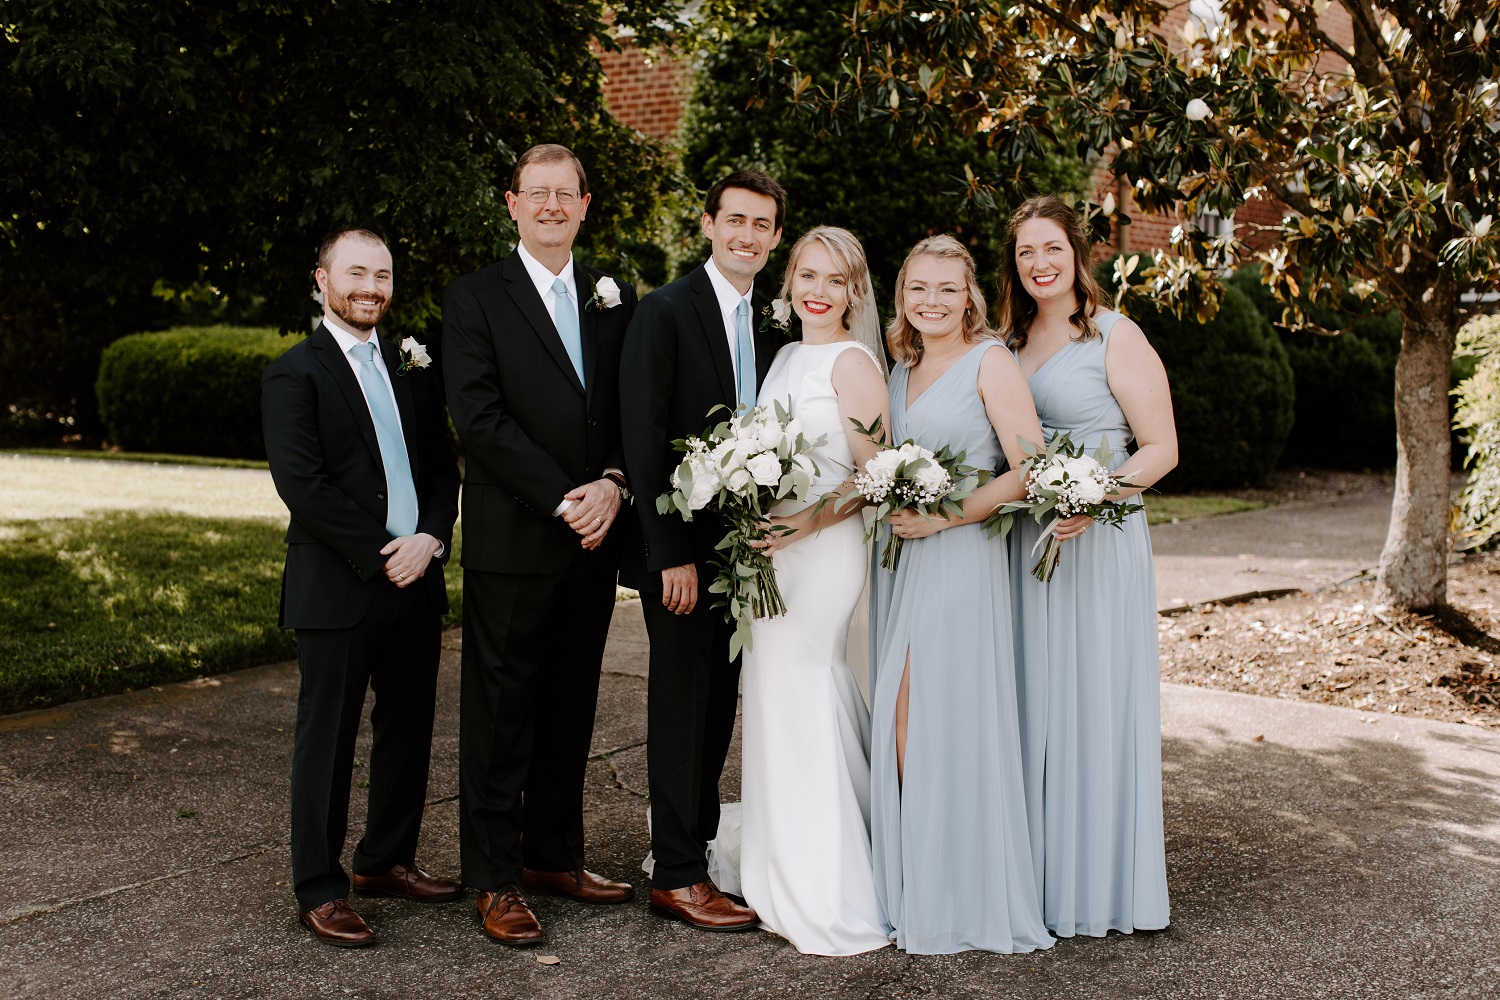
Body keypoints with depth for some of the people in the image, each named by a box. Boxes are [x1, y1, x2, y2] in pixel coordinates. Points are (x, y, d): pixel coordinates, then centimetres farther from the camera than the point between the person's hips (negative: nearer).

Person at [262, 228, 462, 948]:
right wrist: (379, 556, -15)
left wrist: (429, 538, -7)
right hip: (337, 588, -6)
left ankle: (387, 861, 30)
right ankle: (320, 891, 13)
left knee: (408, 730, 13)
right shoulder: (294, 373, -5)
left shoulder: (412, 370, 14)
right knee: (327, 740, 3)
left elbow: (441, 466, 12)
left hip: (415, 581, 6)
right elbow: (300, 482, -14)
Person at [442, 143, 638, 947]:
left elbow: (634, 410, 9)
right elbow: (480, 420, -11)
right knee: (500, 714, 3)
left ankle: (555, 855, 26)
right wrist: (564, 501, -15)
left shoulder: (614, 299, 12)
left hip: (591, 544, 5)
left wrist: (613, 484, -10)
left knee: (570, 709, 13)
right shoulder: (475, 299, -2)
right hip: (512, 543, -4)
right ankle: (496, 880, 13)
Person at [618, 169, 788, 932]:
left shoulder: (773, 321, 11)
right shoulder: (664, 312, -9)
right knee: (683, 703, 1)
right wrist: (673, 554, -18)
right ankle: (677, 876, 10)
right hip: (681, 549, -6)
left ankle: (696, 843, 25)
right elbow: (644, 440, -14)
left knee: (719, 703, 12)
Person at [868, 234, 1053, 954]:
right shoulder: (901, 370, 17)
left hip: (959, 557, -6)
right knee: (899, 724, 3)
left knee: (945, 722, -6)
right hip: (899, 560, 6)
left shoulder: (989, 360, -4)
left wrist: (944, 517, -15)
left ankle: (962, 900, 6)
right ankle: (910, 887, 13)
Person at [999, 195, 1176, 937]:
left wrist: (1097, 497, -22)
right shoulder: (1009, 343, 14)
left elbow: (1162, 447, -7)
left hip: (1096, 542, -5)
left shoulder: (1116, 337, -3)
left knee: (1093, 702, -1)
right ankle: (1037, 874, 18)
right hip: (1022, 542, 6)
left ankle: (1098, 884, 11)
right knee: (1031, 702, 8)